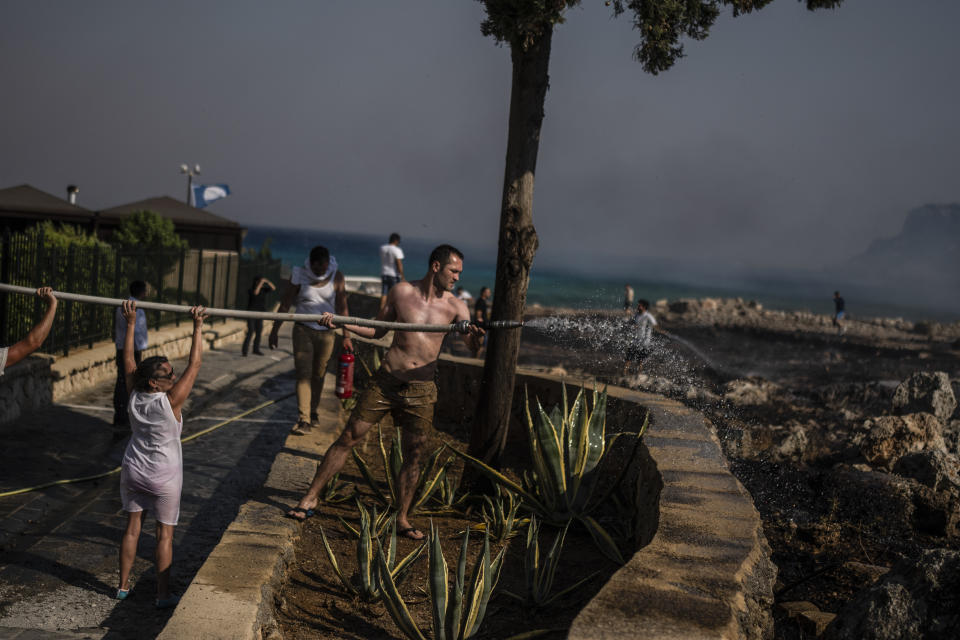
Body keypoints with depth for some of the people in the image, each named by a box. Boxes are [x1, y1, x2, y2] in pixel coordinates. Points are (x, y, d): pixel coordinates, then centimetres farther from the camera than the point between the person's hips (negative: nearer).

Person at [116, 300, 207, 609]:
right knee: (164, 533, 4)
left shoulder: (134, 397, -9)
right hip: (164, 476, -5)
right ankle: (163, 595, 8)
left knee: (132, 526, 15)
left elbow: (128, 361, 2)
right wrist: (197, 327, -21)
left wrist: (131, 324, 6)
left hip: (132, 470, 5)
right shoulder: (171, 401, -22)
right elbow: (194, 365, -23)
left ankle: (123, 585, 24)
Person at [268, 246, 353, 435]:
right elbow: (285, 304, 1)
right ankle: (303, 420, -14)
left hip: (326, 333, 1)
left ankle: (313, 413, 23)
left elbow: (342, 308, 0)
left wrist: (346, 336, -2)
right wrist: (275, 330, 1)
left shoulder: (336, 277, -2)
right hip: (303, 329, -1)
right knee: (303, 374, -10)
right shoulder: (299, 275, -5)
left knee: (318, 375, 6)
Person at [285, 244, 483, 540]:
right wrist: (341, 323, -2)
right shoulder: (402, 291, 1)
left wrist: (473, 335, -35)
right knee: (348, 438, 1)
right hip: (386, 380, 0)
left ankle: (402, 519, 18)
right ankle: (311, 498, 13)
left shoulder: (454, 305, 0)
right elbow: (378, 330, 11)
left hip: (421, 390, 0)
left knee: (414, 454, 2)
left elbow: (473, 346, -11)